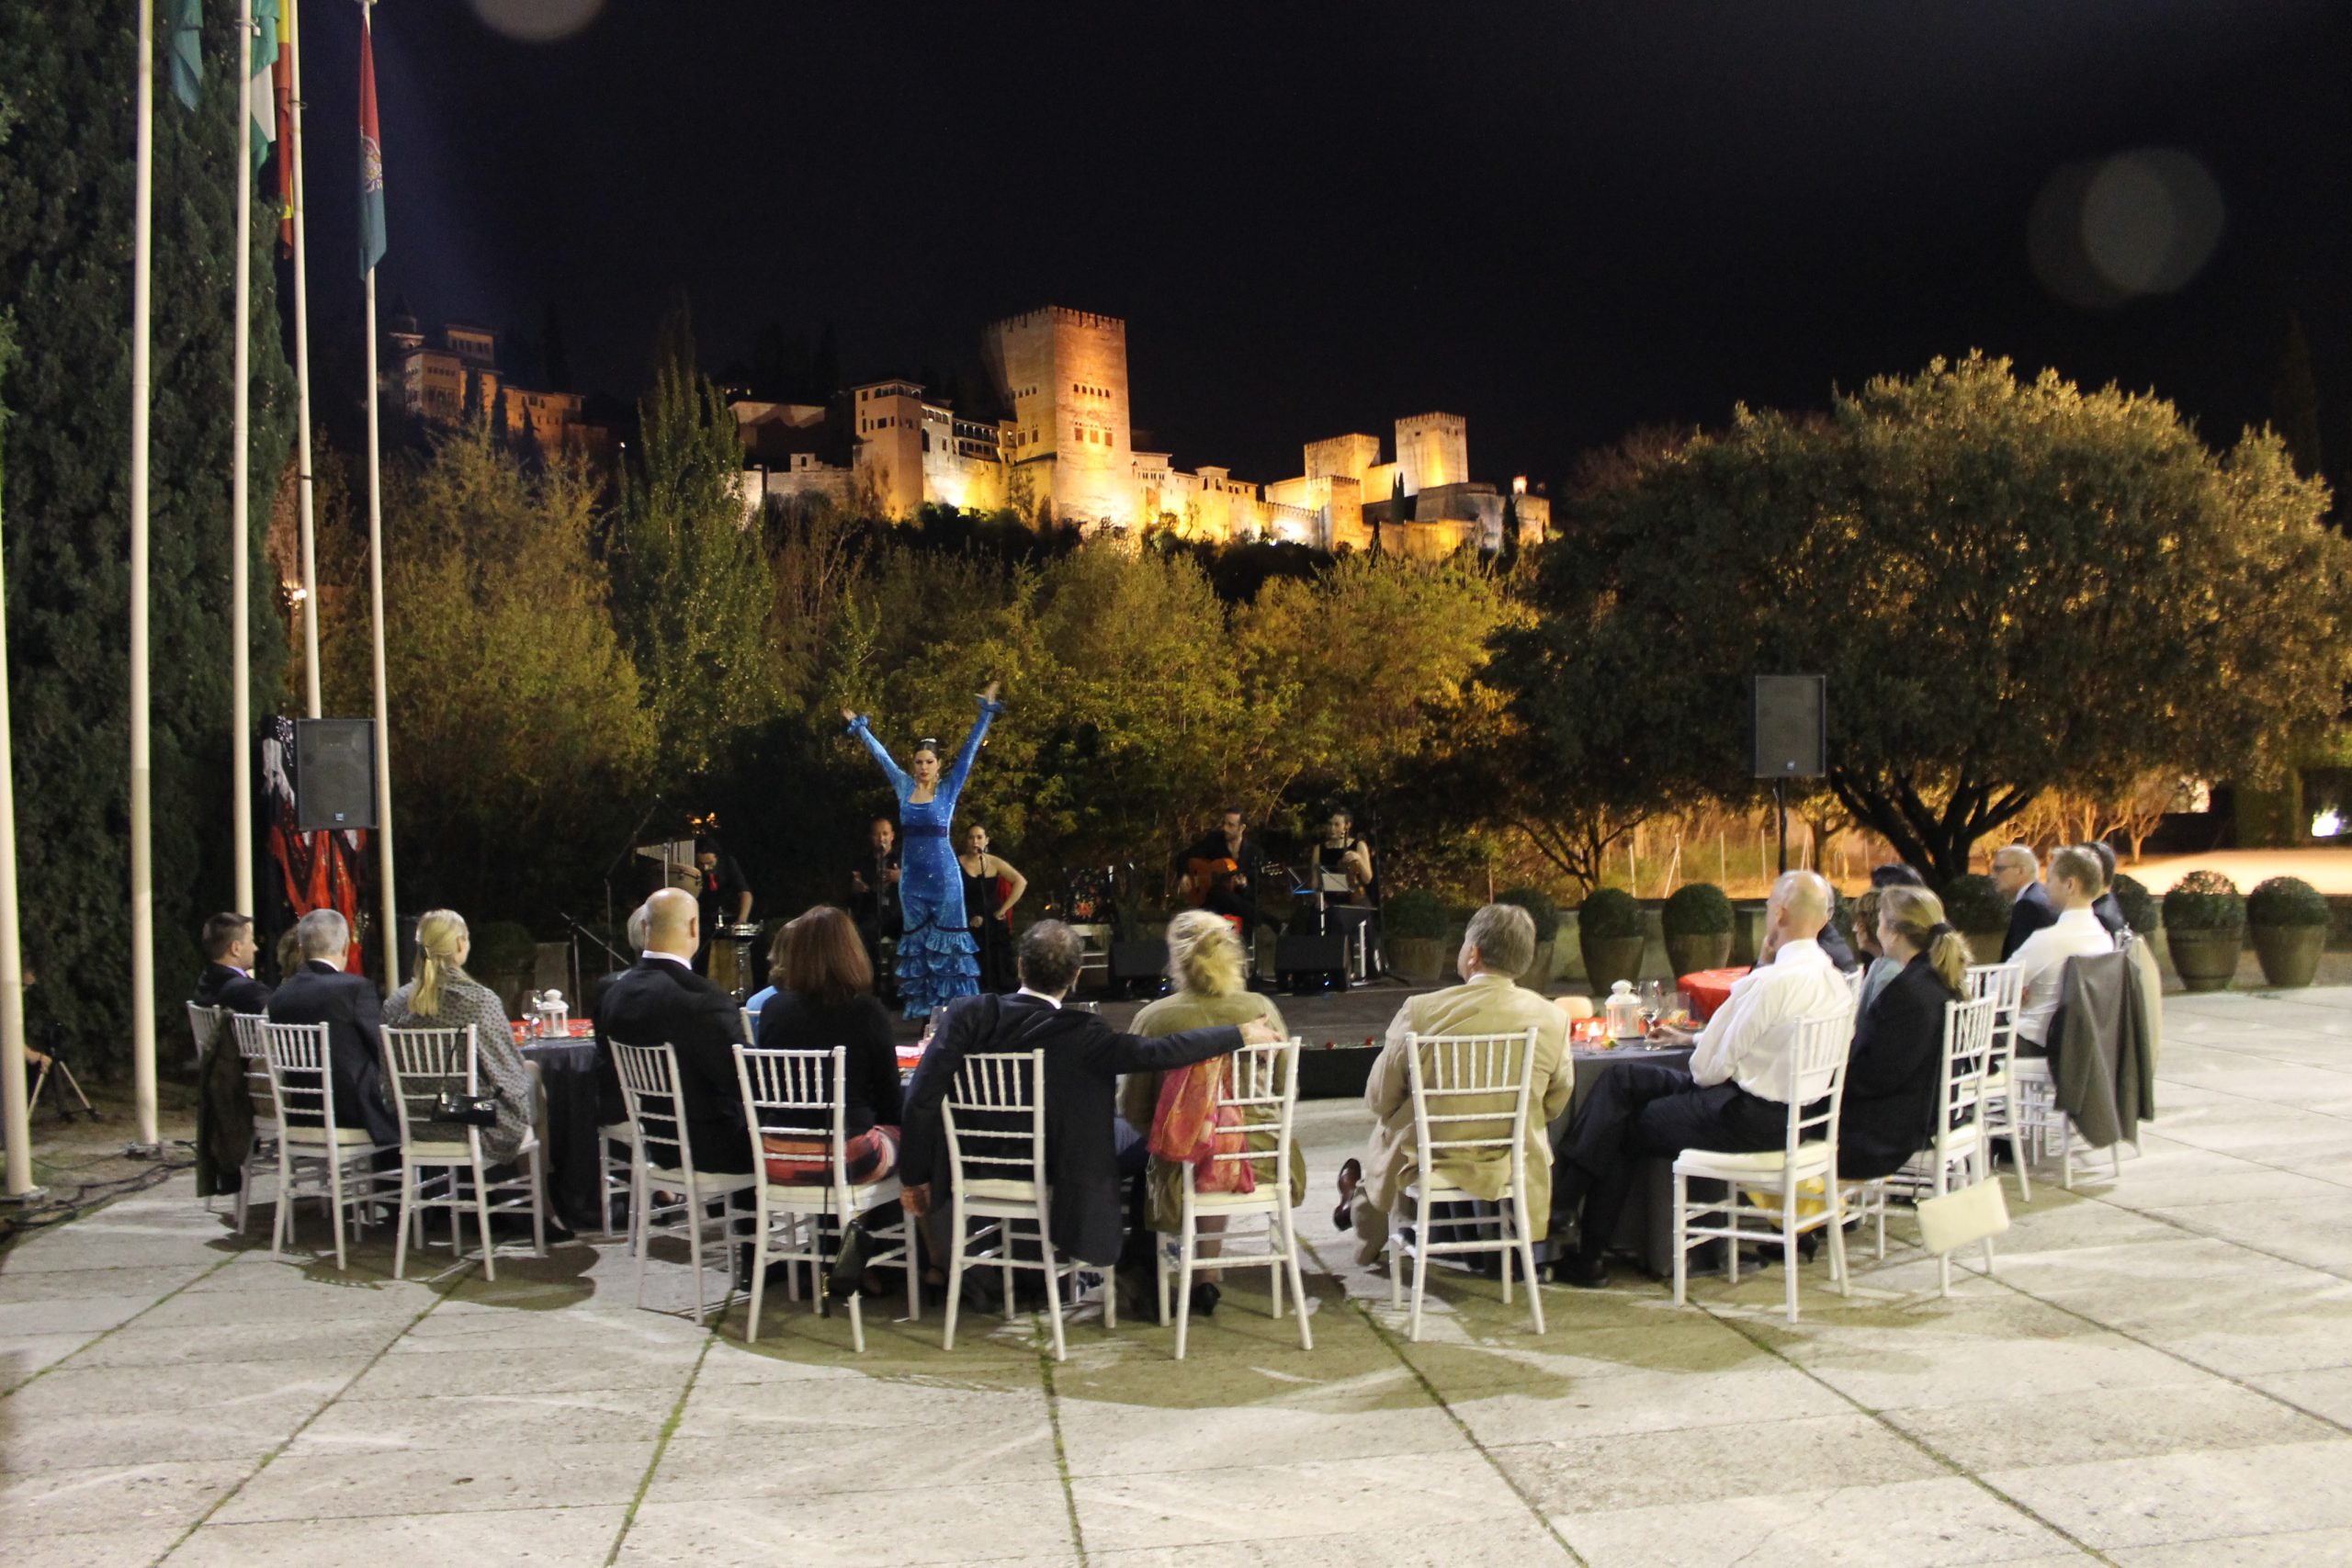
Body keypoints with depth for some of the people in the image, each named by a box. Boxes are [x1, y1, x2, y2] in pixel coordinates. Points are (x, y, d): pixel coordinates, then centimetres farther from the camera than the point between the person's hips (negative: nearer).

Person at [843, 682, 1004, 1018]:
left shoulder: (948, 788, -1)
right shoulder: (904, 786, 7)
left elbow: (970, 749, -4)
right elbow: (881, 754, 17)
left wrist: (987, 712, -8)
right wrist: (858, 726, 26)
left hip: (944, 878, -4)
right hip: (912, 879, 4)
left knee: (946, 941, -2)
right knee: (915, 942, 6)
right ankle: (921, 1011, 10)